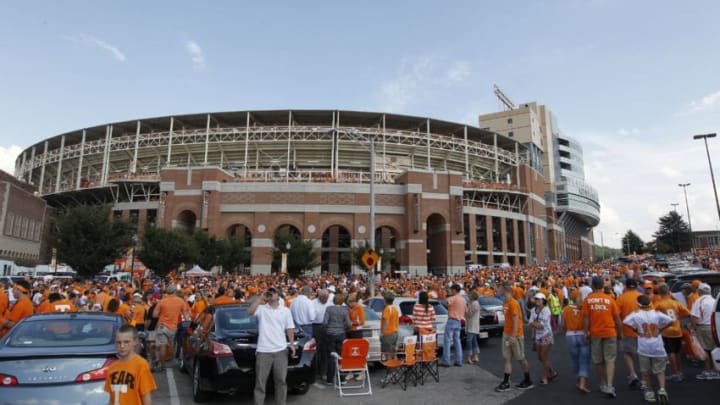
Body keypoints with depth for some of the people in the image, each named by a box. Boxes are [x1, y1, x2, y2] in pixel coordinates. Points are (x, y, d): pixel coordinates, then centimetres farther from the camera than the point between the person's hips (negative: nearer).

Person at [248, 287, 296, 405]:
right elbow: (250, 312, -18)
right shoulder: (261, 308, 2)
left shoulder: (285, 310, 9)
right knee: (260, 381, 4)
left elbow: (289, 328, 10)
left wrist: (292, 344, 2)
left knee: (281, 380, 12)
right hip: (263, 351, -2)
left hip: (280, 350, 2)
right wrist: (258, 299, -14)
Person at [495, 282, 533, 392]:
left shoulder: (513, 303, -19)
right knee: (507, 358, 6)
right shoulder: (505, 303, 7)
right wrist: (506, 333, 12)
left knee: (521, 359, 7)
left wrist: (513, 336, -24)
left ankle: (528, 381, 23)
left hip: (515, 335, -8)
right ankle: (506, 383, 10)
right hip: (506, 334, 8)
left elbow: (516, 320, -22)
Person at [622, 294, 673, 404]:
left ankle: (649, 392, 21)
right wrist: (660, 329, 3)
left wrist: (636, 329, -2)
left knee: (646, 371, 14)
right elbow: (670, 321, -6)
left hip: (644, 347, -1)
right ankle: (662, 389, -7)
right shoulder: (657, 313, 0)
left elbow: (626, 321, -17)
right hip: (658, 347, 1)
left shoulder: (636, 314, -5)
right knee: (660, 370, 12)